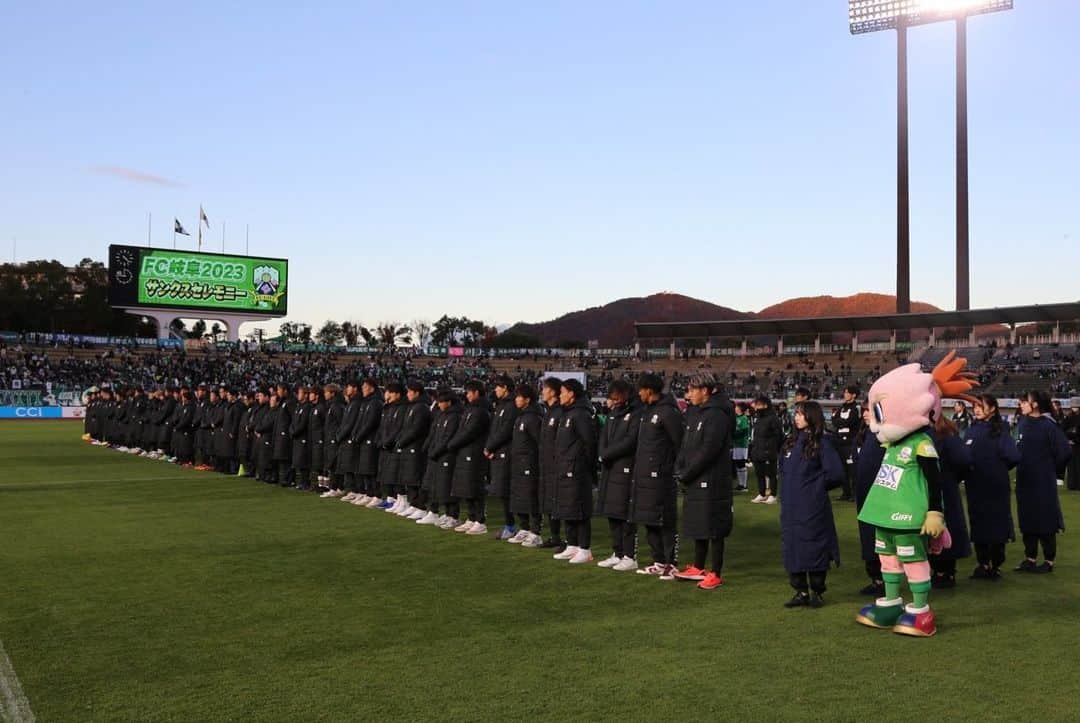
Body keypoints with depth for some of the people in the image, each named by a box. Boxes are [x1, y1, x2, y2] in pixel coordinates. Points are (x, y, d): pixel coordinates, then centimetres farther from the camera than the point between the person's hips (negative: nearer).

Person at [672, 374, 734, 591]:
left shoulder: (717, 415, -16)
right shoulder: (695, 413, 13)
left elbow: (708, 451, -21)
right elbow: (686, 445, 16)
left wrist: (686, 474, -15)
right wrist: (680, 469, 2)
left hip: (712, 481, -9)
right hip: (694, 481, 9)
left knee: (713, 528, -1)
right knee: (698, 525, 17)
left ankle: (716, 574, 7)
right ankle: (698, 568, 28)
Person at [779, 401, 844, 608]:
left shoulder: (821, 443, -8)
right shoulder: (791, 442, 12)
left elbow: (835, 473, -13)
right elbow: (783, 468, 26)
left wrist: (815, 485, -4)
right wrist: (789, 487, 11)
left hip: (813, 508, -6)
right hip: (790, 508, 6)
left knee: (814, 548, 1)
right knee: (792, 549, 8)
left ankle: (817, 592, 15)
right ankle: (800, 592, 18)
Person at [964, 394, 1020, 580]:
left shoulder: (1000, 430, -7)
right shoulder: (972, 430, 7)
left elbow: (1013, 456, -17)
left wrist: (998, 468, -4)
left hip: (995, 488, -4)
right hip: (974, 487, 4)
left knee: (996, 526, 3)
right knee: (978, 525, 8)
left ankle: (995, 566, 14)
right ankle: (982, 564, 19)